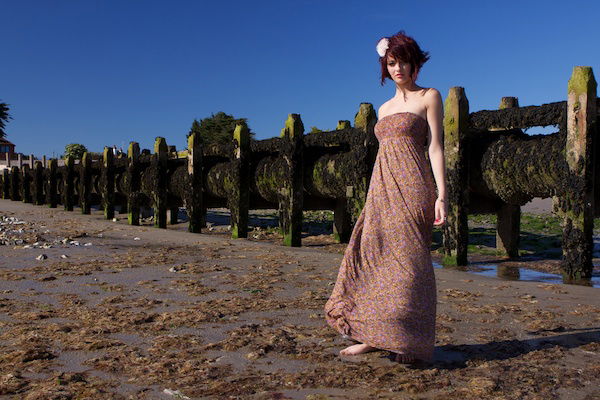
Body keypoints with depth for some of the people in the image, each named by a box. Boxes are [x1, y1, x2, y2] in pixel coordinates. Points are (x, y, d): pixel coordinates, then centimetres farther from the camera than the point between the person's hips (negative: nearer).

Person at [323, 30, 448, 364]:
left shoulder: (429, 97, 4)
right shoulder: (385, 108, 21)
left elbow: (435, 147, -4)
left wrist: (441, 195, -13)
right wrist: (376, 197, 17)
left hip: (411, 189, -6)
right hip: (382, 190, 7)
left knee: (408, 261, -7)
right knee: (372, 258, 1)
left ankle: (411, 343, 1)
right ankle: (374, 336, 9)